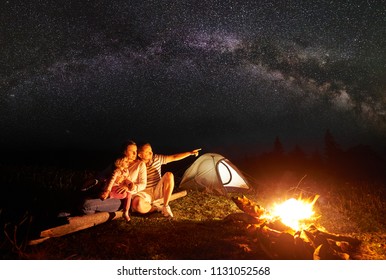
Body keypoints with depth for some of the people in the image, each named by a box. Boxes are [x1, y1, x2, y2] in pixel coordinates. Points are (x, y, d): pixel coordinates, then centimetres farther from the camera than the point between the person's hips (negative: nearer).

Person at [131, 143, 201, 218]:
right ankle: (156, 207, -6)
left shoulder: (157, 158, -2)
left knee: (169, 175, -26)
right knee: (137, 205, -40)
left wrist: (190, 153, -10)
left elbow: (174, 157, -3)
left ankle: (166, 206, -16)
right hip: (145, 193, -4)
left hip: (157, 190, 4)